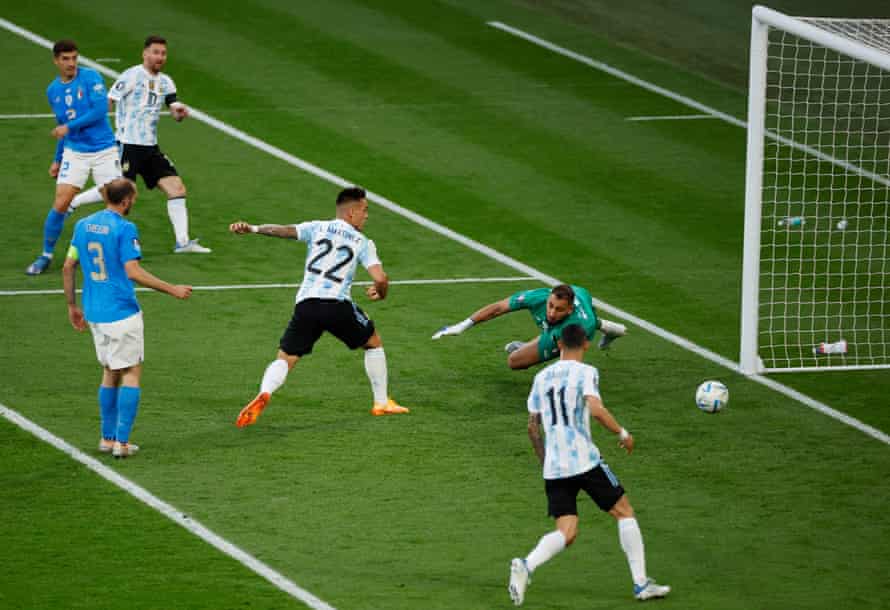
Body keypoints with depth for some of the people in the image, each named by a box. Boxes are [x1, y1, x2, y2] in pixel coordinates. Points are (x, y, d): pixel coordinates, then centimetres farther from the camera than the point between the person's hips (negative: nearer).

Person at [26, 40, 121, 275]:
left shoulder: (90, 78, -8)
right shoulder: (53, 90, 8)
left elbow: (101, 109, -19)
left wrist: (70, 127, -19)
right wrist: (57, 160, 19)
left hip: (104, 151, -3)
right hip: (74, 153, 3)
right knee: (60, 205, -7)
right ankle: (46, 256, 8)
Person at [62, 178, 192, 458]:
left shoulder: (83, 225, 7)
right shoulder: (124, 229, -14)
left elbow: (68, 267, 11)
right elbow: (133, 272, -19)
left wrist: (72, 306, 21)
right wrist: (173, 290, -12)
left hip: (94, 313, 7)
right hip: (122, 312, -7)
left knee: (110, 372, 18)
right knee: (131, 373, 1)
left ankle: (107, 438, 18)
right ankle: (122, 442, -4)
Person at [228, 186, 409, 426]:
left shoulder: (318, 228, 15)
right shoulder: (363, 243, 11)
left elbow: (285, 230, -3)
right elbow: (381, 279, -1)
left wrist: (252, 228, -12)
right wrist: (380, 293, 22)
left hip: (305, 303, 2)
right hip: (338, 304, -1)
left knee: (285, 358, 5)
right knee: (374, 343, 24)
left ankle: (264, 394, -25)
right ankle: (382, 402, 29)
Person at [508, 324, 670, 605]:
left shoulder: (541, 378, 13)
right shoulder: (585, 372, -4)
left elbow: (532, 426, 16)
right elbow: (596, 410, -20)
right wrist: (622, 433, -5)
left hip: (554, 467, 5)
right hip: (584, 460, -5)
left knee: (566, 533, 4)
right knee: (624, 512, 10)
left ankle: (526, 566, -23)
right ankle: (641, 584, 8)